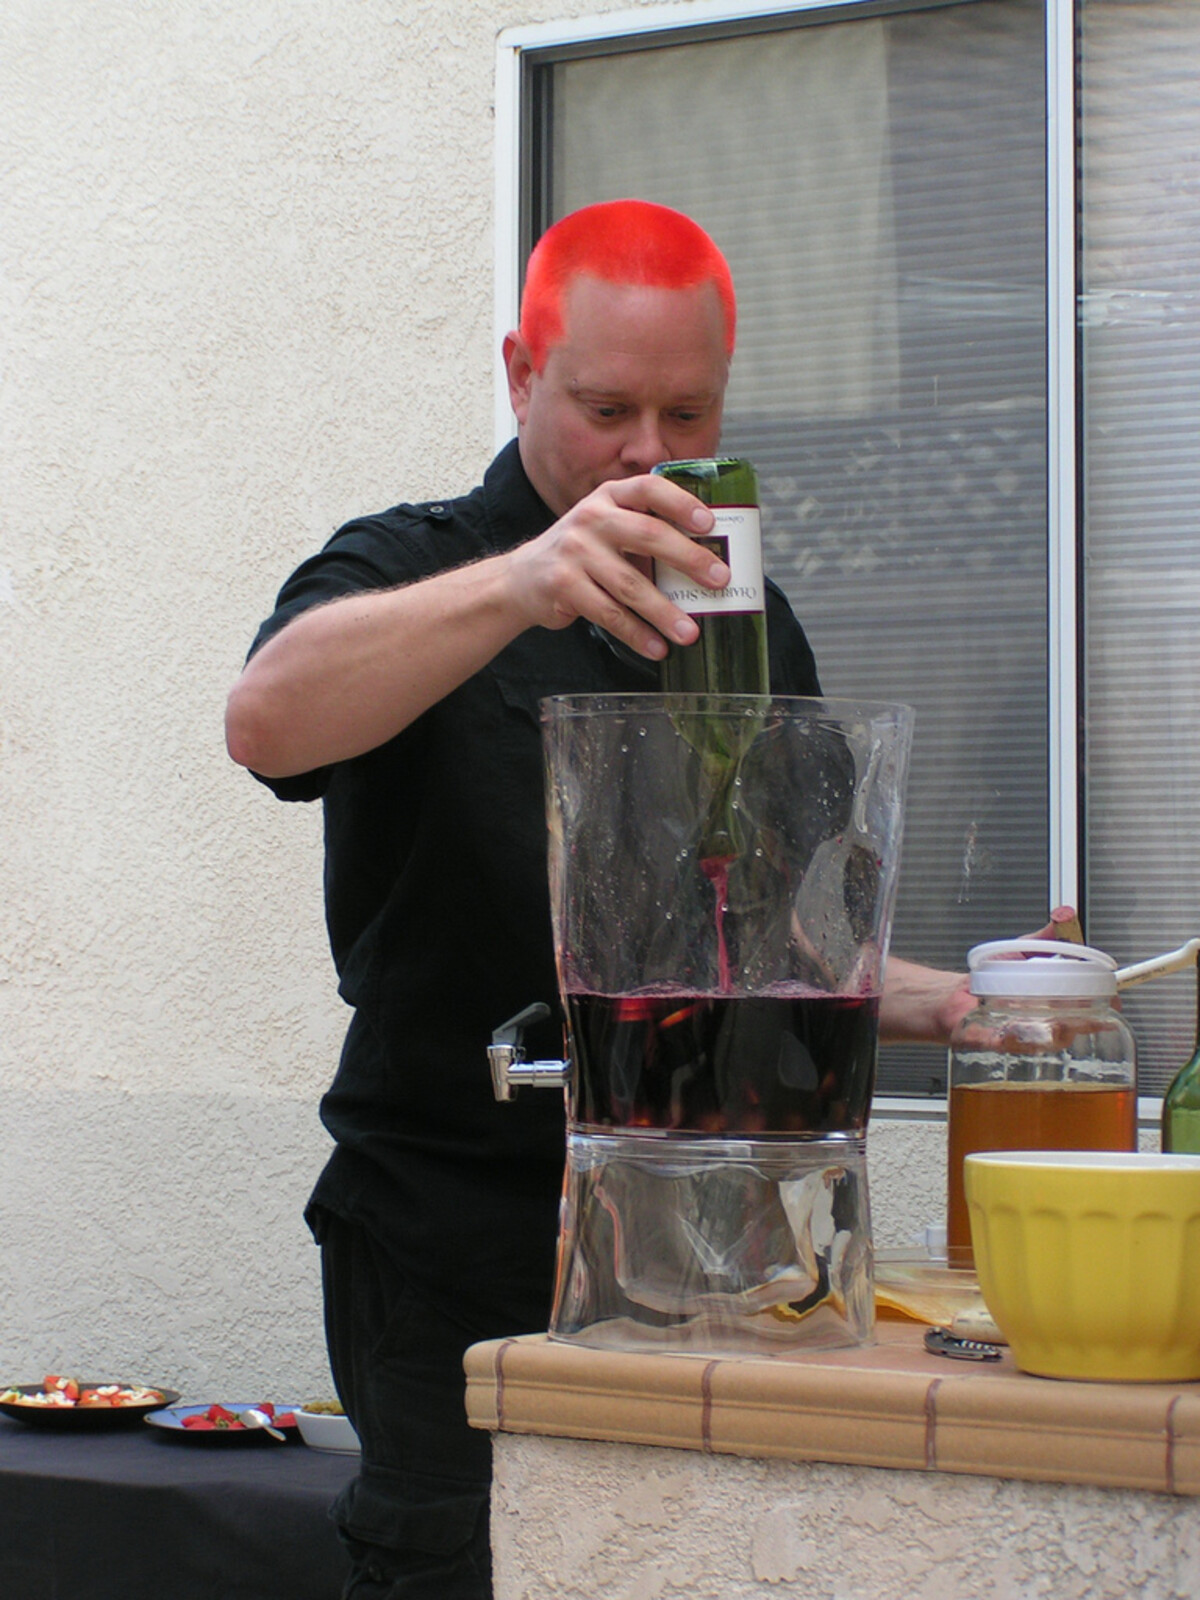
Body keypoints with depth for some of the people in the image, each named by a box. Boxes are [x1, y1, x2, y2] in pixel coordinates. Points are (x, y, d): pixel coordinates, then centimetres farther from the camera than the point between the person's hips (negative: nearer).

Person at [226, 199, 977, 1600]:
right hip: (455, 1280, -4)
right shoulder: (410, 576, -1)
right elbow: (268, 719, -26)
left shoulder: (749, 617, 17)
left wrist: (940, 1006, 4)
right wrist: (522, 583, -39)